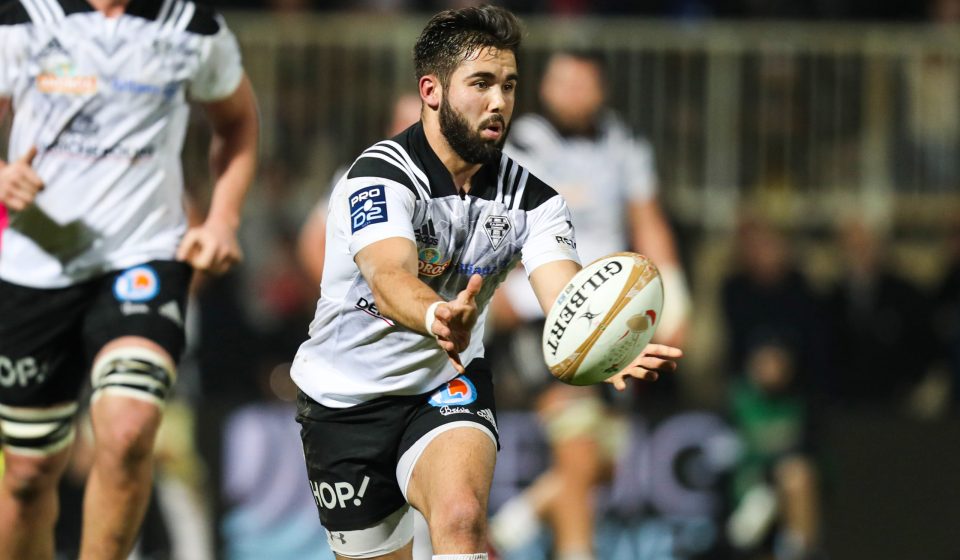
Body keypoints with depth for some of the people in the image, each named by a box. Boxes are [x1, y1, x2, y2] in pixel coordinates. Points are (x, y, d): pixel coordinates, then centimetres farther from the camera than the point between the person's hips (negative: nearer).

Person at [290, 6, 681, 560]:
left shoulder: (531, 198, -8)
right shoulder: (380, 176, -22)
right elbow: (389, 280, -41)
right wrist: (436, 317, -66)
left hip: (448, 388, 2)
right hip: (347, 402, -2)